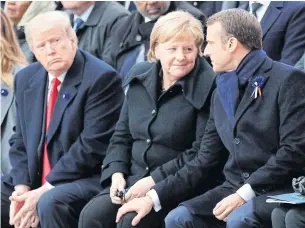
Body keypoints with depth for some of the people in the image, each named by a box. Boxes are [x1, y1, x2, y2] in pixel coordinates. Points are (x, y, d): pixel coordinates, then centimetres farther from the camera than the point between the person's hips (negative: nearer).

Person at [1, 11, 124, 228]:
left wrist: (43, 192, -18)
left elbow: (93, 146, -17)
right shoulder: (26, 79, 11)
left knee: (50, 203, -34)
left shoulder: (101, 78, -12)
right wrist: (21, 188, -7)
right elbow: (20, 142, 12)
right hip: (34, 181, 7)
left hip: (86, 180, -7)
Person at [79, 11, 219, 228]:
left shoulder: (206, 87, -9)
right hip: (132, 179, 6)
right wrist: (117, 174, -1)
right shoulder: (140, 77, 11)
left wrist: (155, 180, -16)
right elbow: (122, 135, 17)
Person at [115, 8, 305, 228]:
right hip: (235, 189, 7)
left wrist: (245, 194, -20)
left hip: (280, 190, -7)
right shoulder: (221, 94, 19)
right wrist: (153, 197, 7)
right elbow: (203, 162, 18)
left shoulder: (287, 80, -5)